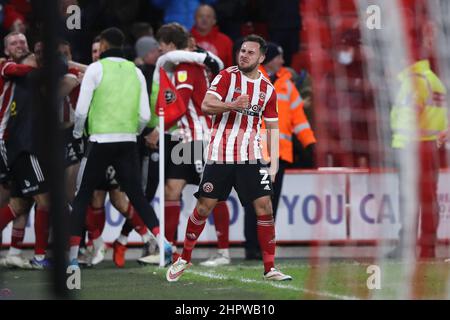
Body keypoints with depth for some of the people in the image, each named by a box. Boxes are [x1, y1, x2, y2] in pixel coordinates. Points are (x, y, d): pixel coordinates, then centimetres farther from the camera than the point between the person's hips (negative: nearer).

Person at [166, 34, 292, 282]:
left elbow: (272, 128, 13)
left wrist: (274, 163, 5)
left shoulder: (267, 89, 8)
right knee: (204, 206, 0)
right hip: (220, 155, -2)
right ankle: (184, 259, 19)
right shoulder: (227, 76, -2)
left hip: (251, 157, 2)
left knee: (264, 206, -8)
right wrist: (233, 105, -30)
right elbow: (206, 106, -14)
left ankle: (270, 269, -1)